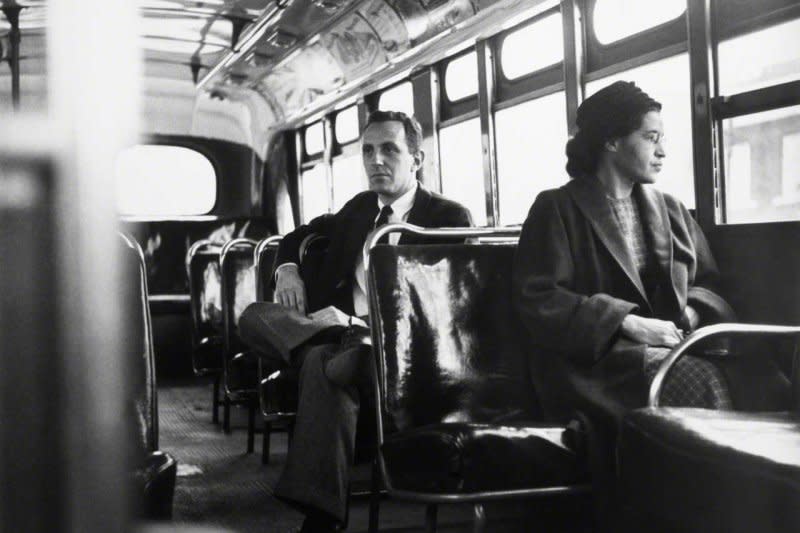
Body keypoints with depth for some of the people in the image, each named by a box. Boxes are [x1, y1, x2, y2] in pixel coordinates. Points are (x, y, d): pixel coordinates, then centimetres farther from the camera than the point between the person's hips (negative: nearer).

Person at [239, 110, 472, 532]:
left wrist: (354, 322, -25)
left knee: (323, 361, -37)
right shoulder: (360, 208, 18)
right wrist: (287, 268, 8)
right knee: (254, 317, -19)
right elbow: (298, 235, 33)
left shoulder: (449, 218, -2)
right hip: (341, 333, 6)